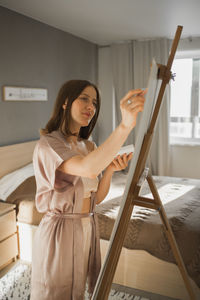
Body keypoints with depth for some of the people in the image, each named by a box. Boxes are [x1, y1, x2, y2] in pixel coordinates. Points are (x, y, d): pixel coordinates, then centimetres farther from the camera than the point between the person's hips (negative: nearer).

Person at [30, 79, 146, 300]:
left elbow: (97, 197, 4)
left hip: (87, 229, 7)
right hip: (59, 230, -7)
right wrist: (125, 126, -50)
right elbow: (88, 169, -38)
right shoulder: (47, 145, -18)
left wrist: (110, 170, -14)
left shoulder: (89, 146, 6)